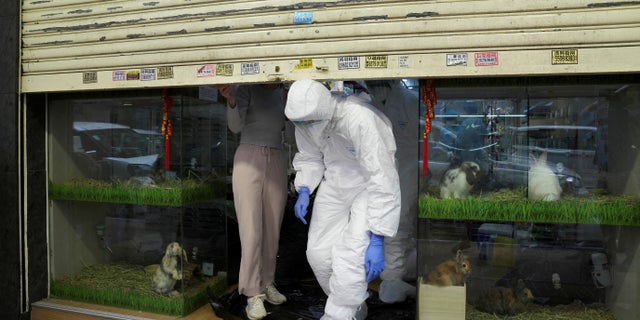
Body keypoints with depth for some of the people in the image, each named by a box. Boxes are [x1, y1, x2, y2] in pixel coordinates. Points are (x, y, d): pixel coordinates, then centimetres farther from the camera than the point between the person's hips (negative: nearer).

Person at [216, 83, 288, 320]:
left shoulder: (283, 93, 12)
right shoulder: (247, 90, -1)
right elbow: (235, 126, -13)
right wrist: (231, 101, -31)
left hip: (277, 161, 4)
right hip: (249, 159, -4)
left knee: (272, 229, 7)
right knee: (251, 230, -7)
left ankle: (267, 284, 20)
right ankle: (253, 294, 1)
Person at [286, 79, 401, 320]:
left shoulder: (359, 120, -35)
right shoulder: (304, 120, -14)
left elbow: (383, 180, -33)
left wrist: (377, 241, -33)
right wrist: (304, 191, -14)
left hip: (369, 185, -6)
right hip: (334, 183, 6)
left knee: (349, 259, -18)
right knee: (318, 253, 5)